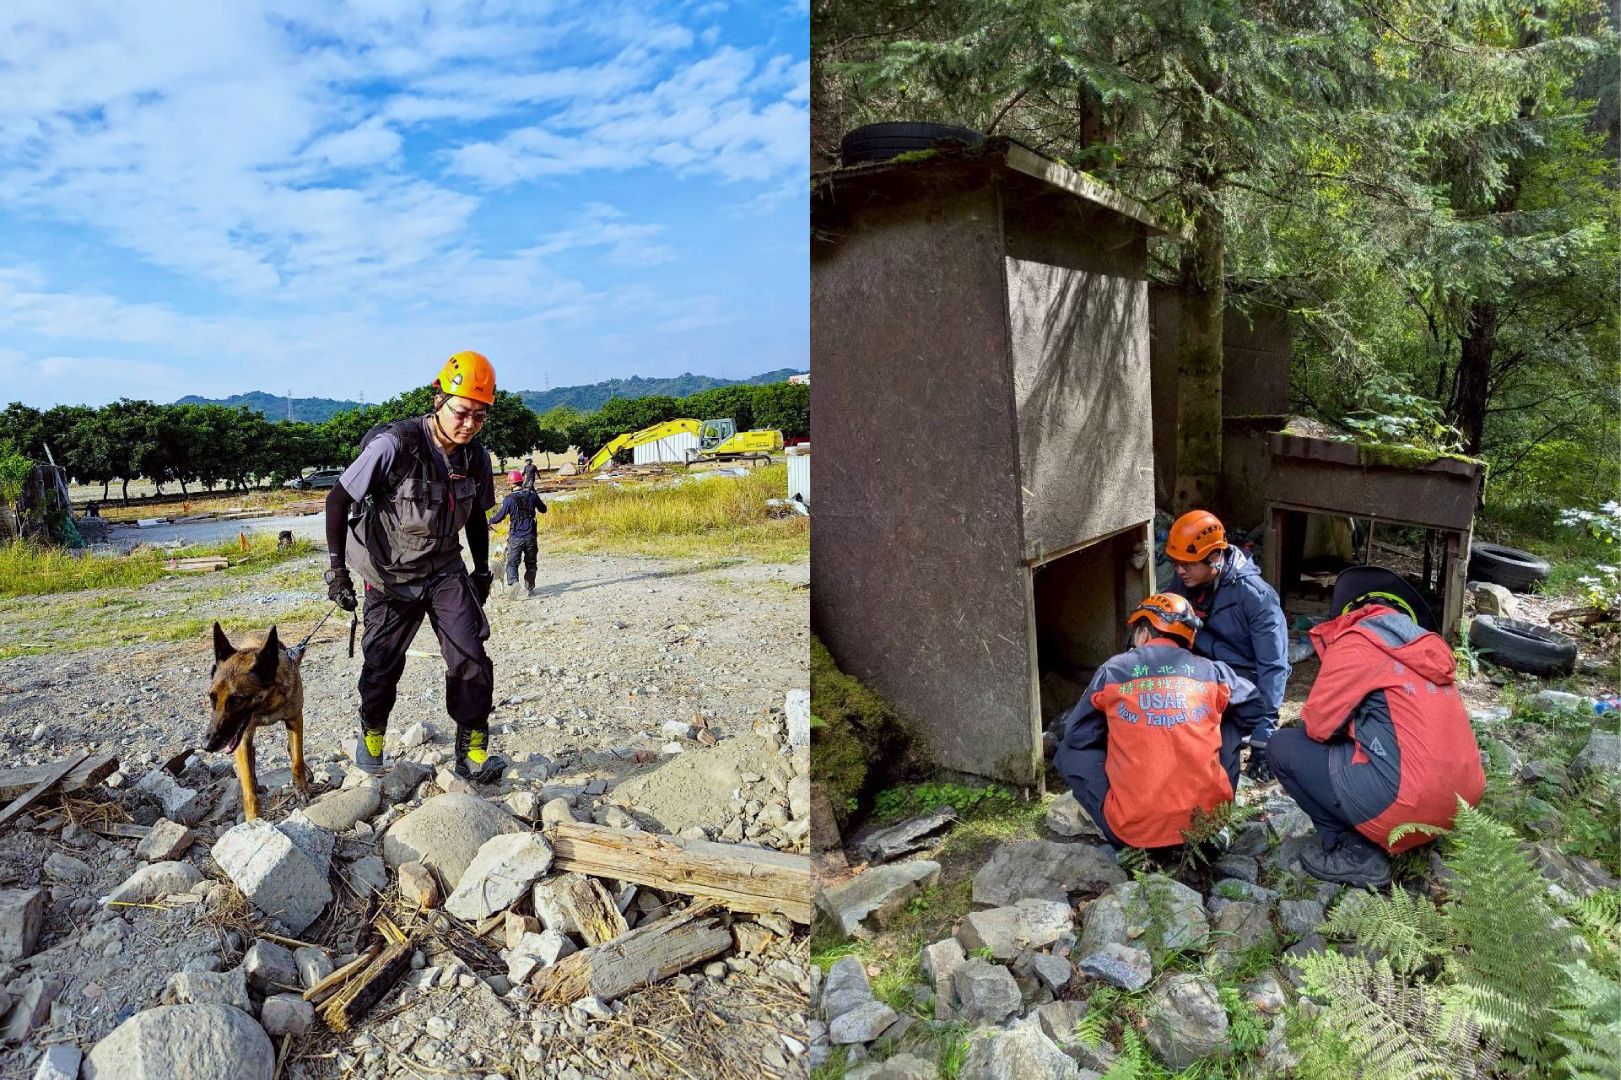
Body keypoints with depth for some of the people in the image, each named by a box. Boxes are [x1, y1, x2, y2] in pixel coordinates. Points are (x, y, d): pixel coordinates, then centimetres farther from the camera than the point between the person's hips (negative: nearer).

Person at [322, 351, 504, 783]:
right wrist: (337, 567, -14)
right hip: (391, 574, -3)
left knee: (471, 657, -11)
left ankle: (472, 750, 1)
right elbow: (338, 500, -15)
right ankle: (371, 733, 38)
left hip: (446, 570, 3)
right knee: (382, 665, 9)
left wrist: (482, 570, 13)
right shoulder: (394, 444, -23)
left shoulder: (476, 457, -7)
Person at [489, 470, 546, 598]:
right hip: (530, 536, 2)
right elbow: (543, 509, 13)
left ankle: (513, 582, -22)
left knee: (512, 563, 3)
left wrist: (490, 521, 17)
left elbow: (499, 517, -5)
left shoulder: (509, 499, -9)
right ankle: (529, 589, 20)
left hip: (515, 537, -2)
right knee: (530, 563, 15)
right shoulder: (532, 495, -1)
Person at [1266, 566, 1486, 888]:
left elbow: (1317, 726, -4)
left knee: (1283, 745, 3)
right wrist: (1353, 727, 26)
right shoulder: (1423, 645, 15)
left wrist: (1345, 725, 16)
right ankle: (1375, 841, 14)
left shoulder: (1355, 644, -7)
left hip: (1409, 803, -8)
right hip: (1462, 799, 8)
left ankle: (1357, 855, 3)